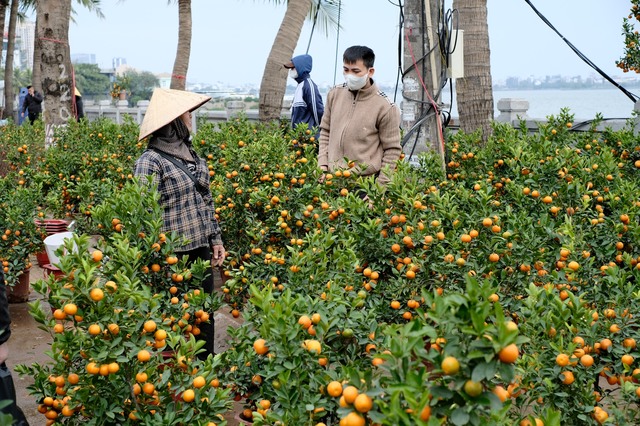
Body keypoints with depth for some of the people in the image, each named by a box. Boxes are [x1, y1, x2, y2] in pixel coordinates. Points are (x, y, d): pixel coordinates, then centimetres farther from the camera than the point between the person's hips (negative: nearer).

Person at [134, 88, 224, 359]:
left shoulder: (191, 155, 12)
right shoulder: (150, 161, -13)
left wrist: (216, 239, 16)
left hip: (201, 251, 8)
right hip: (172, 256, -8)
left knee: (204, 317, 14)